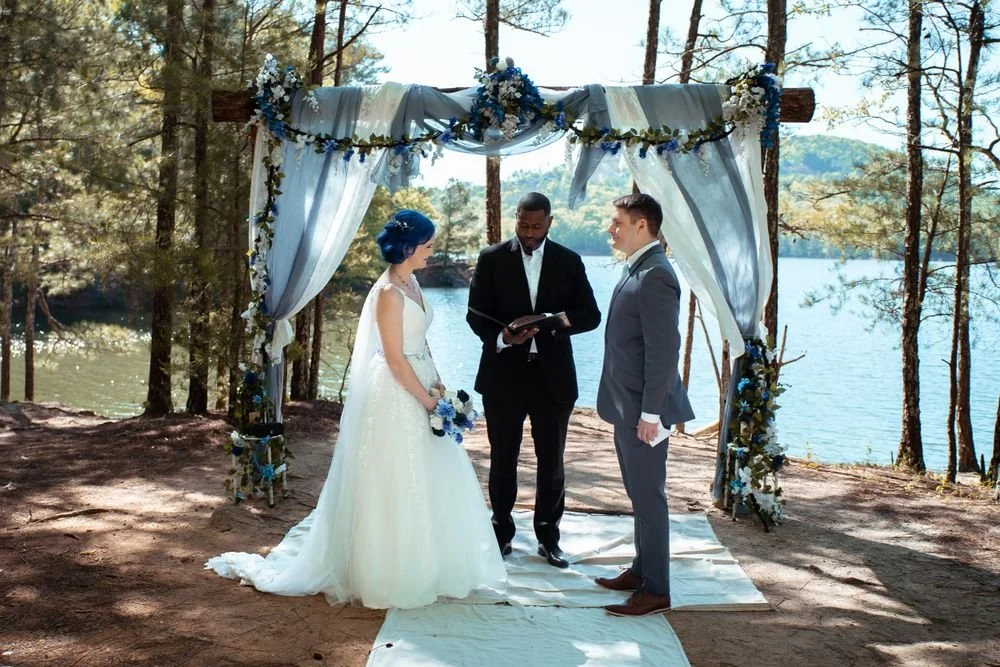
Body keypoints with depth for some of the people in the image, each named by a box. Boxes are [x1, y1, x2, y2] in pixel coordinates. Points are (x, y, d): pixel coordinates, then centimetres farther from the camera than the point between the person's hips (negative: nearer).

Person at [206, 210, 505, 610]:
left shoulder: (411, 283, 9)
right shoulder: (389, 292, -19)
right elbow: (395, 359, -20)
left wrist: (437, 384, 8)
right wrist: (427, 399, -14)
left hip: (418, 388, 9)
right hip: (396, 396, -9)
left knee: (427, 481, 15)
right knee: (394, 485, 1)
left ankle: (420, 566, 29)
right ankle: (389, 576, 15)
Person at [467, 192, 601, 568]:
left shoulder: (569, 262, 3)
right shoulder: (492, 259, -1)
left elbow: (590, 315, 0)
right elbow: (476, 313, -1)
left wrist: (554, 320, -19)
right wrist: (500, 337, -22)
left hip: (552, 375, 1)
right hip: (504, 373, -1)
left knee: (552, 462, 7)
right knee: (503, 460, 11)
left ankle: (548, 537, 21)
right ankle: (502, 533, 25)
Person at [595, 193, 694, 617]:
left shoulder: (654, 275, -19)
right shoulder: (637, 269, 11)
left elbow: (665, 349, -23)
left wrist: (650, 412, -21)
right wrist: (630, 407, 17)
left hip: (643, 409, -10)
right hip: (627, 406, 10)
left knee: (648, 496, 0)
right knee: (639, 494, 18)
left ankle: (655, 590, 10)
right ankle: (642, 570, 31)